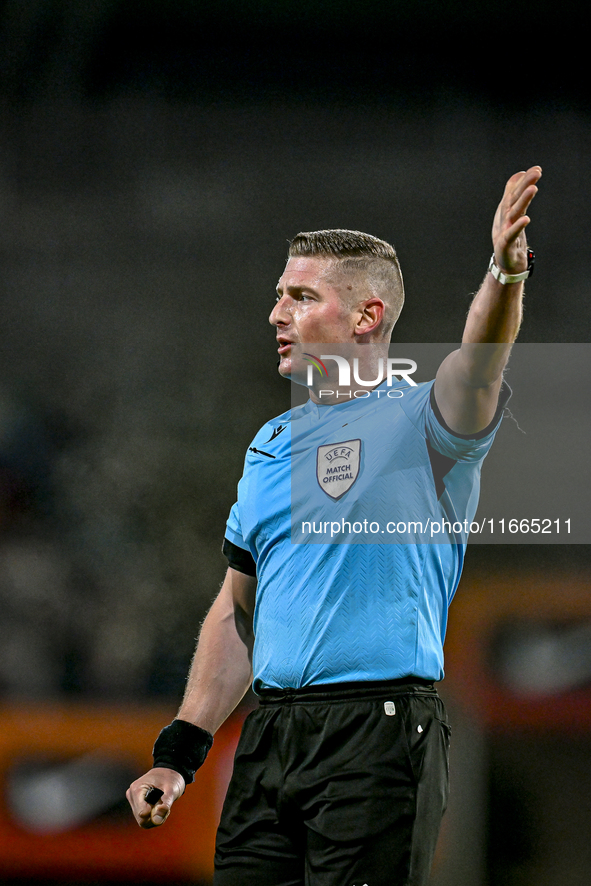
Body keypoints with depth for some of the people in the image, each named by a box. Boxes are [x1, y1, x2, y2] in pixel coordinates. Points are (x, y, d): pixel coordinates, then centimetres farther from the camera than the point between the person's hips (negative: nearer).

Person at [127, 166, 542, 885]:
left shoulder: (418, 421, -2)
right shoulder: (271, 443, 17)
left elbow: (477, 369, -25)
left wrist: (504, 273, -46)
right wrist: (178, 752, 14)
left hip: (378, 737, -6)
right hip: (266, 741, 6)